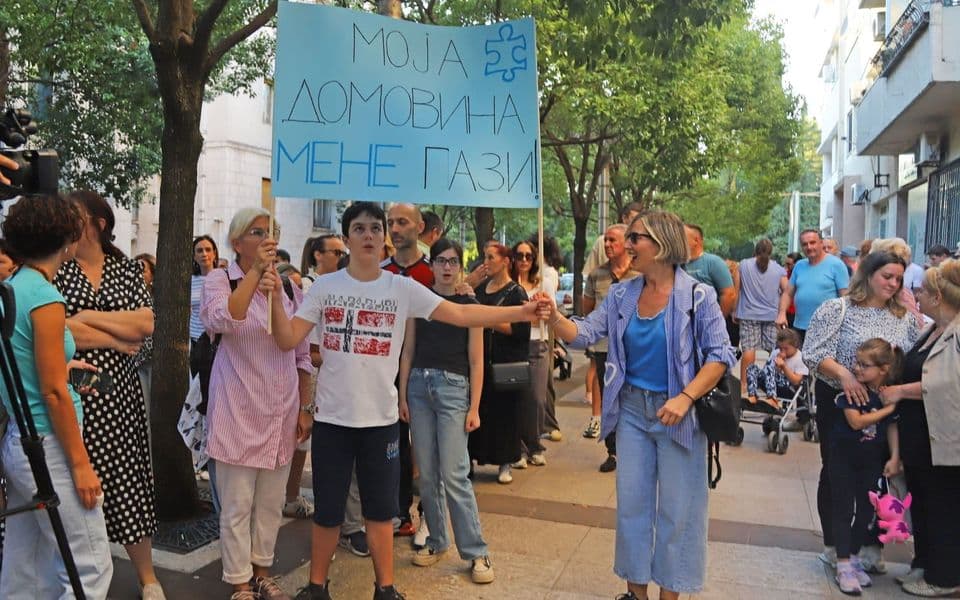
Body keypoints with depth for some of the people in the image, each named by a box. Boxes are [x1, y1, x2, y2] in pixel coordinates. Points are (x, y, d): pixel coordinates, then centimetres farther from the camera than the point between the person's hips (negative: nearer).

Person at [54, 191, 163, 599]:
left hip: (120, 396, 2)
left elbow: (146, 324, -4)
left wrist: (88, 317, -10)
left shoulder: (127, 270, 8)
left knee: (129, 482, 8)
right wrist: (118, 339, -9)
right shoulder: (55, 271, 0)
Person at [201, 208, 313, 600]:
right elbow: (223, 321, -27)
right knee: (237, 505, 4)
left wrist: (305, 408, 8)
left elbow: (302, 353, 10)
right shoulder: (220, 280, -3)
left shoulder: (289, 286, 8)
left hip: (281, 409, 4)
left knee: (271, 501, 15)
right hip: (239, 409, -4)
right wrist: (255, 272, -25)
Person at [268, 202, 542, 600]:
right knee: (327, 510, 11)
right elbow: (288, 340, -5)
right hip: (332, 417, 0)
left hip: (380, 418, 0)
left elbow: (461, 314, -9)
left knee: (380, 509, 12)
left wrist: (521, 313, -16)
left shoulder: (402, 288, -3)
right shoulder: (325, 286, -2)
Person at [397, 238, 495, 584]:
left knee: (454, 474, -6)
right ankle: (436, 541, 23)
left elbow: (476, 362, 0)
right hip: (419, 385, 3)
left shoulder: (469, 305, 2)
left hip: (453, 387, -3)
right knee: (427, 474, 7)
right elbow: (408, 352, 9)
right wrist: (402, 395, 3)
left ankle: (476, 552, 5)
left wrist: (474, 407, -5)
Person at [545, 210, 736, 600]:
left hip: (677, 412, -4)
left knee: (676, 508, 9)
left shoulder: (697, 295, -12)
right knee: (631, 502, 14)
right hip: (632, 410, 5)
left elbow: (720, 355, -12)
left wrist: (685, 398, -24)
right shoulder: (622, 295, 1)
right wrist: (556, 319, -25)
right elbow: (585, 334, -5)